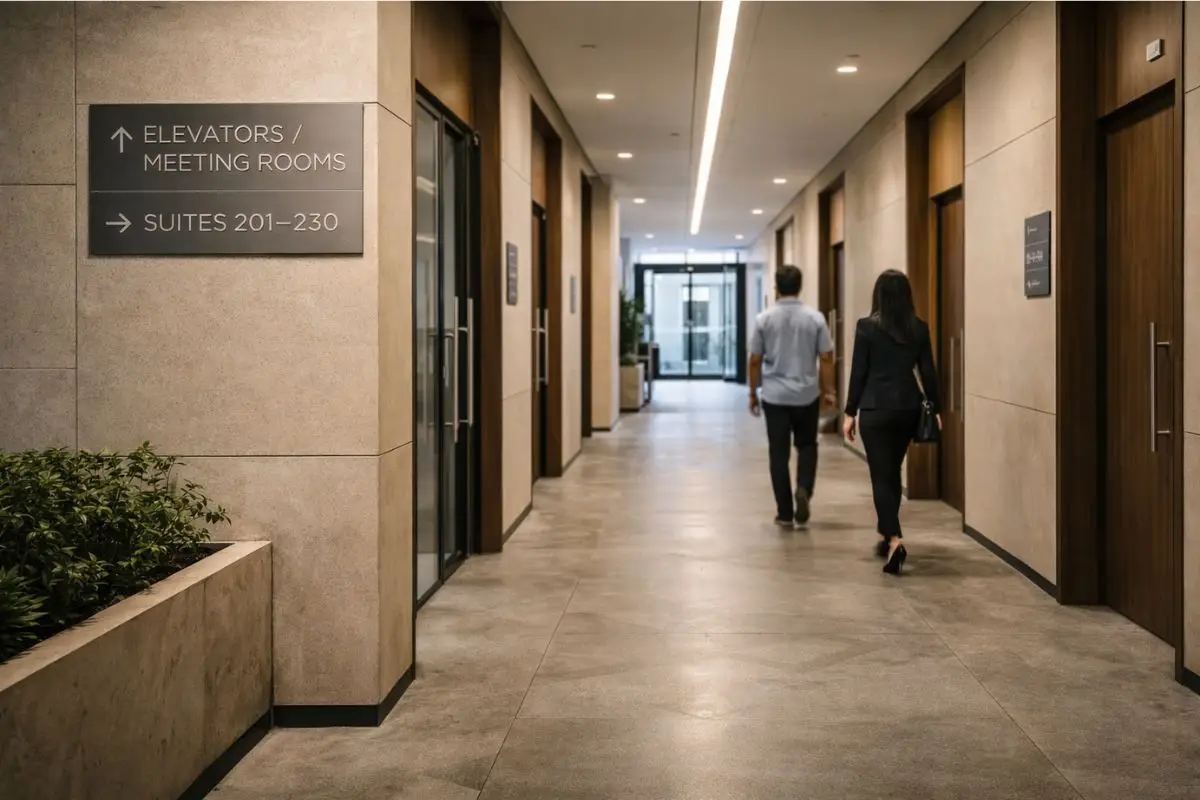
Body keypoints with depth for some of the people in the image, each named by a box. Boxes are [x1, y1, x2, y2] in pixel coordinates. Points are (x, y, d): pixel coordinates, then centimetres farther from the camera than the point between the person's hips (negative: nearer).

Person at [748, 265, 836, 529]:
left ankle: (785, 513, 5)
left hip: (774, 396, -1)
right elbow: (825, 357, -4)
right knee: (807, 447, 19)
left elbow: (755, 361, -2)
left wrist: (753, 393, 9)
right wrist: (827, 388, 10)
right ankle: (803, 489, -6)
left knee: (779, 454, 5)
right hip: (807, 395, 1)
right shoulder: (815, 317, -4)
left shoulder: (764, 319, -4)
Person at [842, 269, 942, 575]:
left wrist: (850, 412, 1)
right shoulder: (919, 328, 2)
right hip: (908, 408, 4)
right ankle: (888, 536, 28)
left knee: (881, 475, -2)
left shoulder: (867, 327, -8)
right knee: (892, 472, 19)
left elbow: (858, 372, -6)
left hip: (876, 409, -4)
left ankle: (894, 540, -18)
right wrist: (936, 408, 14)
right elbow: (928, 372, 5)